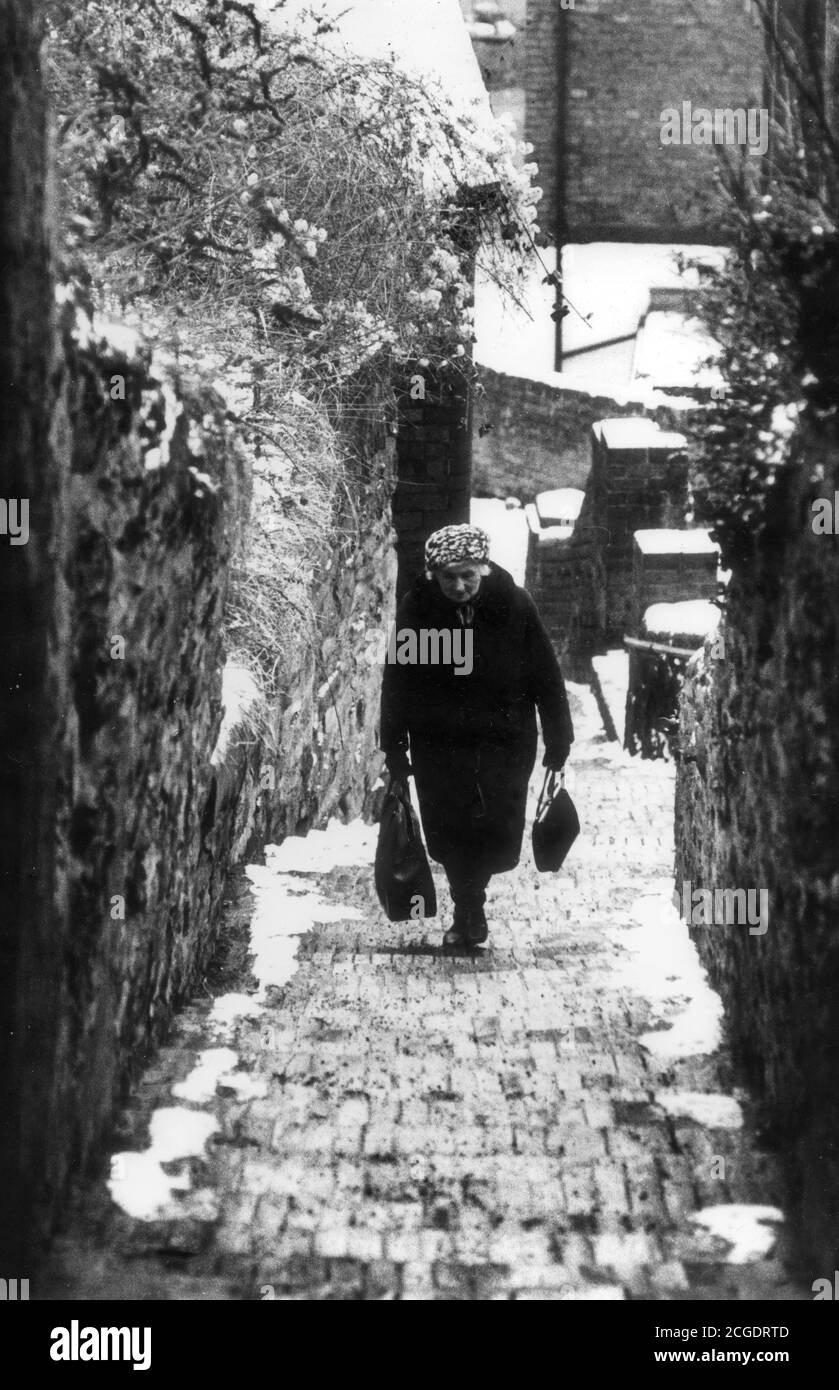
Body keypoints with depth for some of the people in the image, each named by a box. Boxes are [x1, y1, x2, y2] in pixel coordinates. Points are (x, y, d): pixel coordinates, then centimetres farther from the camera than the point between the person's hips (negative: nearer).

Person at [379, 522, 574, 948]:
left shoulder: (514, 605, -10)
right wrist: (395, 751, -2)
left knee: (499, 838, -3)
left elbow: (546, 676, -3)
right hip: (438, 748, 1)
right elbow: (396, 683, -2)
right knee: (449, 836, 3)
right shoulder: (416, 609, -8)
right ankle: (467, 912, 28)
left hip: (504, 744, -1)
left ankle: (470, 907, 27)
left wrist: (558, 742, -1)